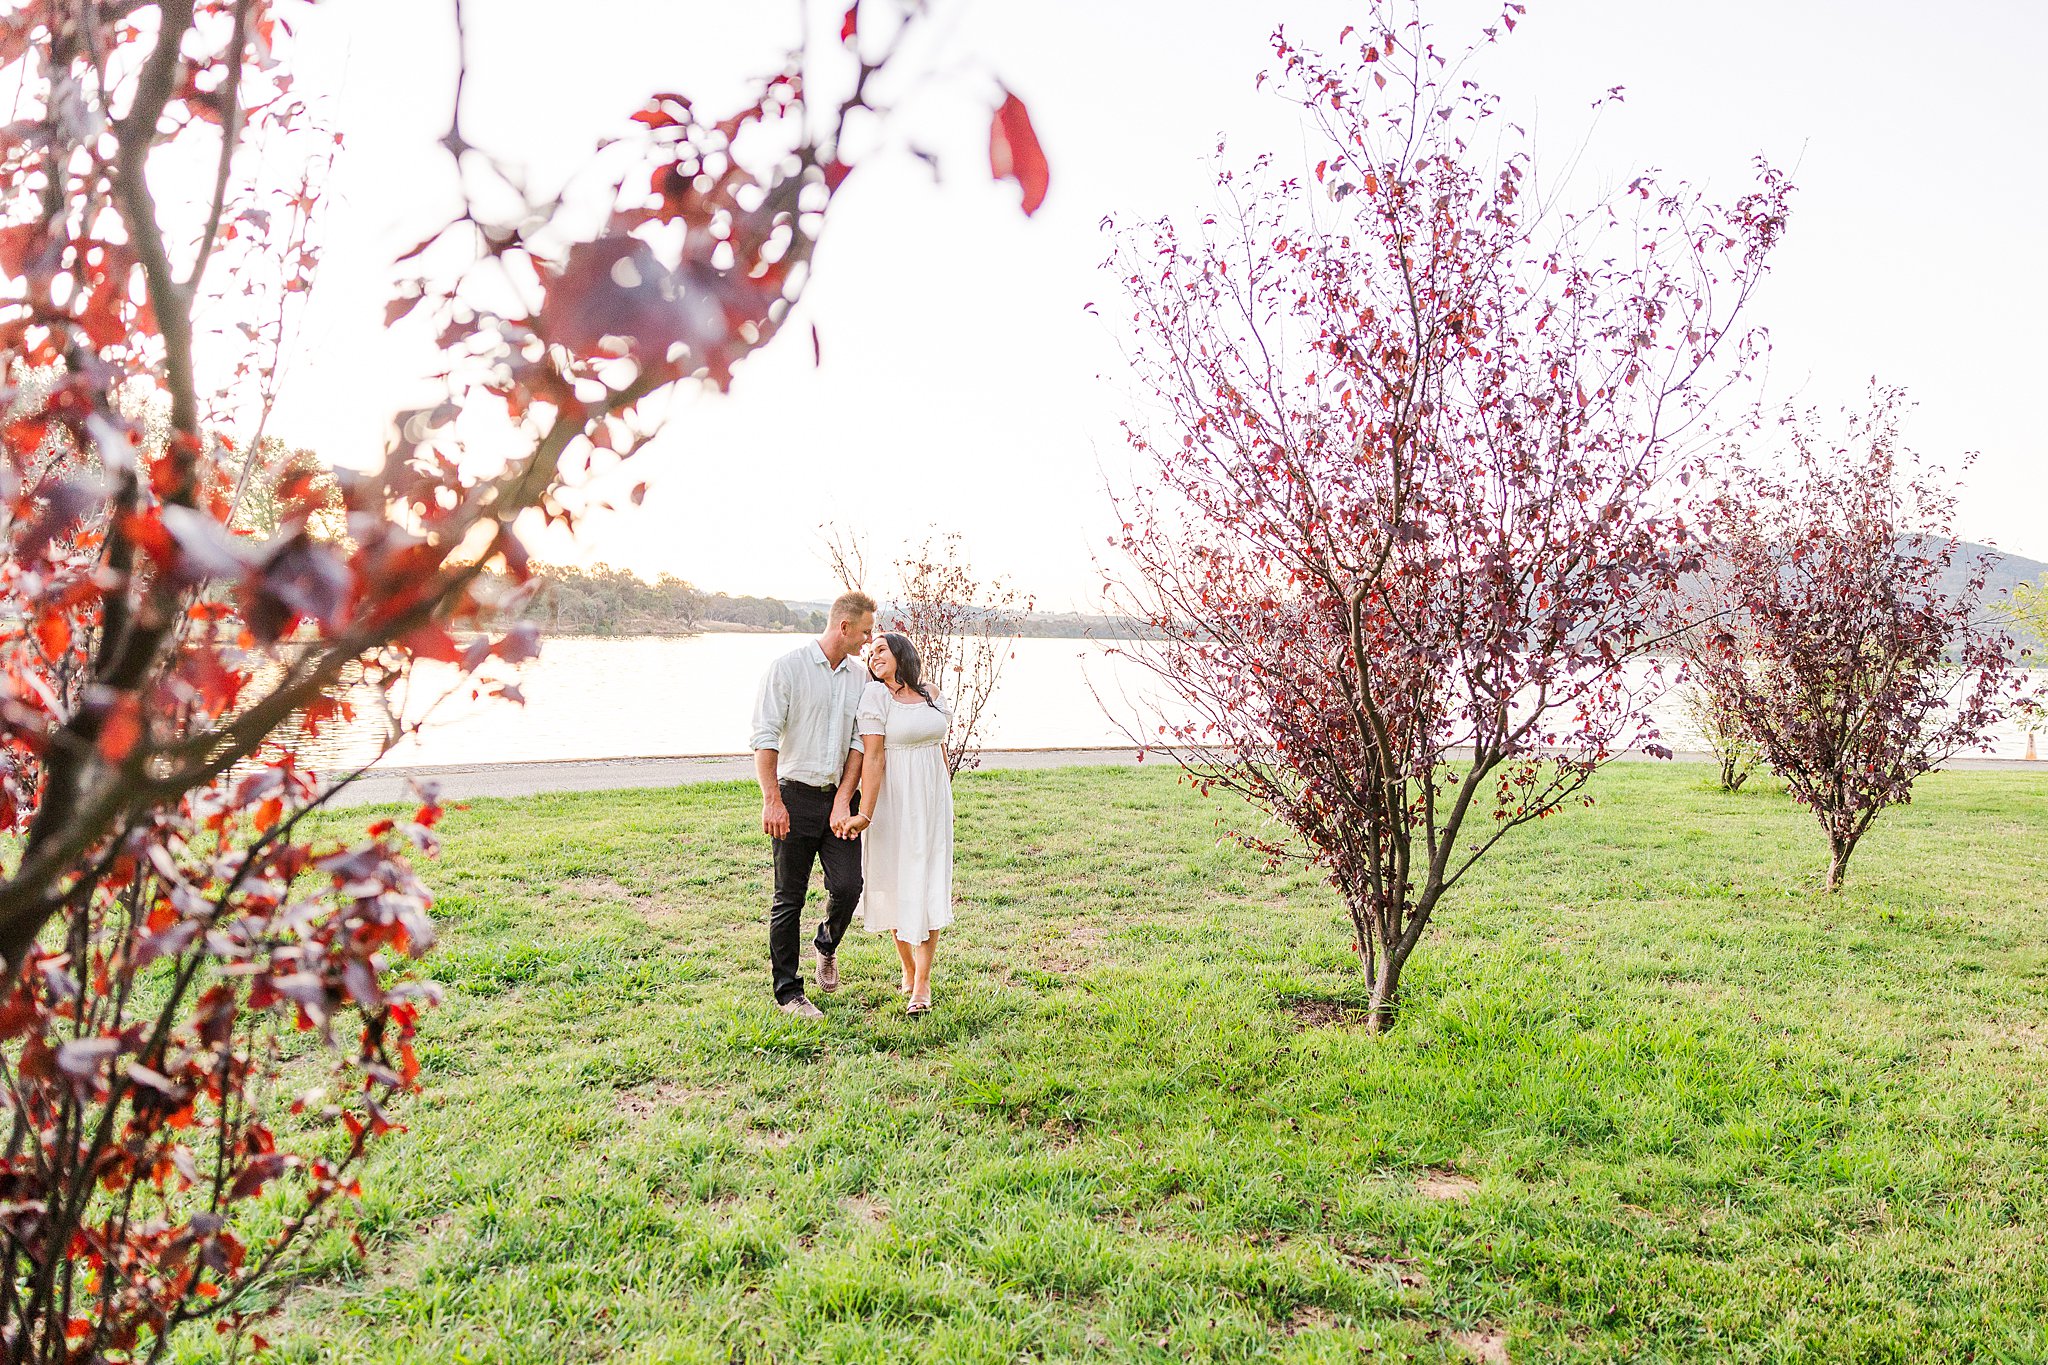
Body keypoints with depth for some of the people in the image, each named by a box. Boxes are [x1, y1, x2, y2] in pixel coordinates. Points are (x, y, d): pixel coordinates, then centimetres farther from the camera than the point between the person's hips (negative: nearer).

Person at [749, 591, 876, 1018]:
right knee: (789, 898, 3)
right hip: (795, 796, -4)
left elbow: (860, 743, 5)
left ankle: (827, 945, 27)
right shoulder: (788, 668, -6)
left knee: (848, 886, -5)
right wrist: (771, 799, -16)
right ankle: (788, 991, 15)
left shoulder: (860, 677, 9)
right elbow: (765, 738, -9)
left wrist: (843, 800, -6)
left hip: (838, 797, 4)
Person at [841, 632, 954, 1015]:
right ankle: (908, 970, 24)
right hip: (894, 802, -4)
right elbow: (873, 758, -13)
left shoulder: (931, 694, 8)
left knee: (929, 889, 0)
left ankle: (922, 984, 4)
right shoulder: (875, 696, -6)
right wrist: (865, 814, -19)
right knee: (897, 886, 5)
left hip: (933, 801, 4)